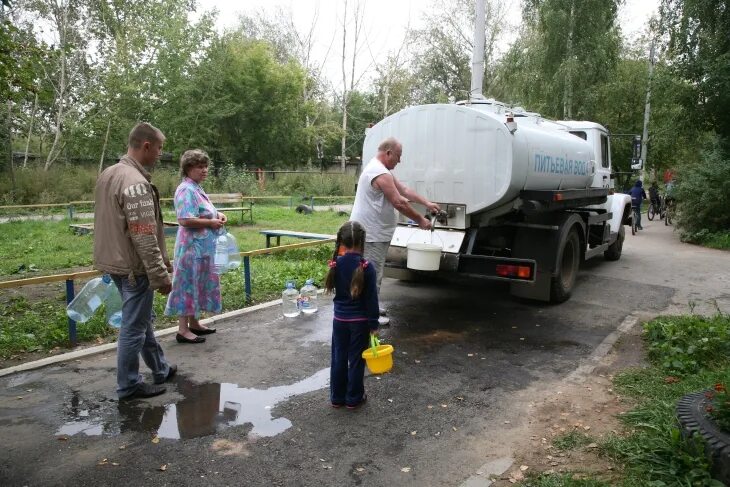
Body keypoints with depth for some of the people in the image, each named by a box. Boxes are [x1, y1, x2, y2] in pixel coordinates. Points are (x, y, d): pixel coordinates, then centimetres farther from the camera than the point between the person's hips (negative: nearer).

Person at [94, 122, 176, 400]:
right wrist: (161, 275, -20)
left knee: (142, 319, 20)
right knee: (134, 326, 3)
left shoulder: (108, 175, 8)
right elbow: (145, 238, -25)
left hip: (116, 261, 10)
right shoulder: (136, 183, -23)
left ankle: (160, 369, 35)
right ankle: (129, 385, 17)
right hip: (134, 267, -10)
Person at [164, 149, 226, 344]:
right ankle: (183, 330, 3)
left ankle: (194, 323, 28)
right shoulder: (186, 190, -17)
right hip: (192, 247, -10)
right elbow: (185, 220, -27)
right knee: (188, 285, -4)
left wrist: (217, 215, 7)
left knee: (199, 284, 16)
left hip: (203, 247, 10)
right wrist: (211, 223, -18)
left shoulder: (196, 188, 14)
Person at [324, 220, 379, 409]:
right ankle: (353, 398, 21)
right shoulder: (366, 267, -17)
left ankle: (337, 397, 24)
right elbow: (371, 299, -14)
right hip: (360, 321, -3)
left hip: (339, 319, 3)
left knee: (338, 358, 14)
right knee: (356, 360, 9)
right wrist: (374, 324, -5)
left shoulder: (336, 264, -7)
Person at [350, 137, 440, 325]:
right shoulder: (381, 173, -21)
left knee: (371, 272, 19)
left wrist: (427, 203, 8)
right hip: (372, 234, -11)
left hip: (370, 231, 11)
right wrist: (420, 220, -11)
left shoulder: (379, 169, 15)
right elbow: (399, 203, -22)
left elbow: (404, 190, 15)